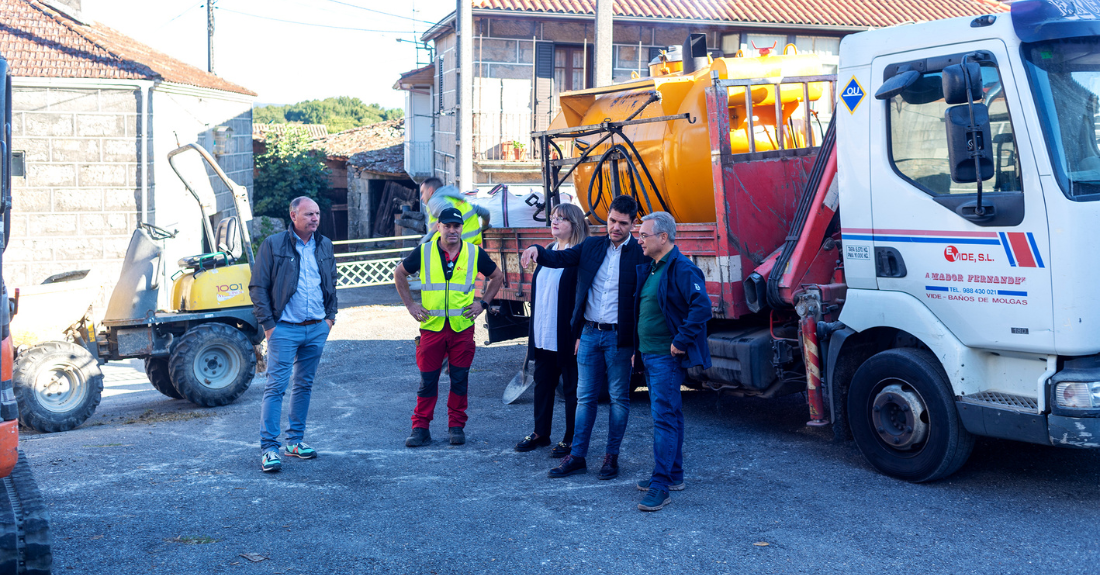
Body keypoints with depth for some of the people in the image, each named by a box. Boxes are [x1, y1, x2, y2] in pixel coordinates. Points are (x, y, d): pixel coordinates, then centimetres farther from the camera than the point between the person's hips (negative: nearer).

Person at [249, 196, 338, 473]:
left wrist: (330, 316, 11)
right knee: (276, 386, -8)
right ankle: (268, 448, -5)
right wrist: (268, 324, -9)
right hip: (284, 329, -5)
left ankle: (295, 440, 22)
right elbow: (258, 287, -5)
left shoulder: (325, 246, 10)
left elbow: (332, 284, 21)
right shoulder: (273, 245, -5)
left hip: (317, 329, 5)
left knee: (304, 385, 12)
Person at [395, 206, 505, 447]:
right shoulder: (423, 252, 1)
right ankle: (420, 429, 10)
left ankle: (456, 426, 18)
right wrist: (410, 304, 8)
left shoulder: (474, 253, 2)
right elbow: (399, 274, 15)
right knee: (427, 380, 2)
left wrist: (483, 303, 7)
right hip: (431, 326, 0)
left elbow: (497, 276, 16)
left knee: (460, 379, 6)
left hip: (462, 327, 1)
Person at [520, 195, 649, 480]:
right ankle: (577, 456, 16)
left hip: (618, 337, -3)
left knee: (619, 398, 7)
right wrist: (537, 250, -22)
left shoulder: (640, 254, -6)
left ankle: (612, 456, 19)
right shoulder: (591, 246, 8)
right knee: (585, 397, 9)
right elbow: (560, 258, 0)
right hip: (589, 333, 4)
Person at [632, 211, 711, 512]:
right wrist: (638, 348, 17)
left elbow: (702, 307, -25)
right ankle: (674, 475, 26)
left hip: (667, 357, -10)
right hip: (649, 354, 10)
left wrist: (681, 341, -21)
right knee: (670, 414, 16)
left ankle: (661, 486, -9)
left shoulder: (682, 269, -15)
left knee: (664, 417, -10)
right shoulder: (649, 269, 14)